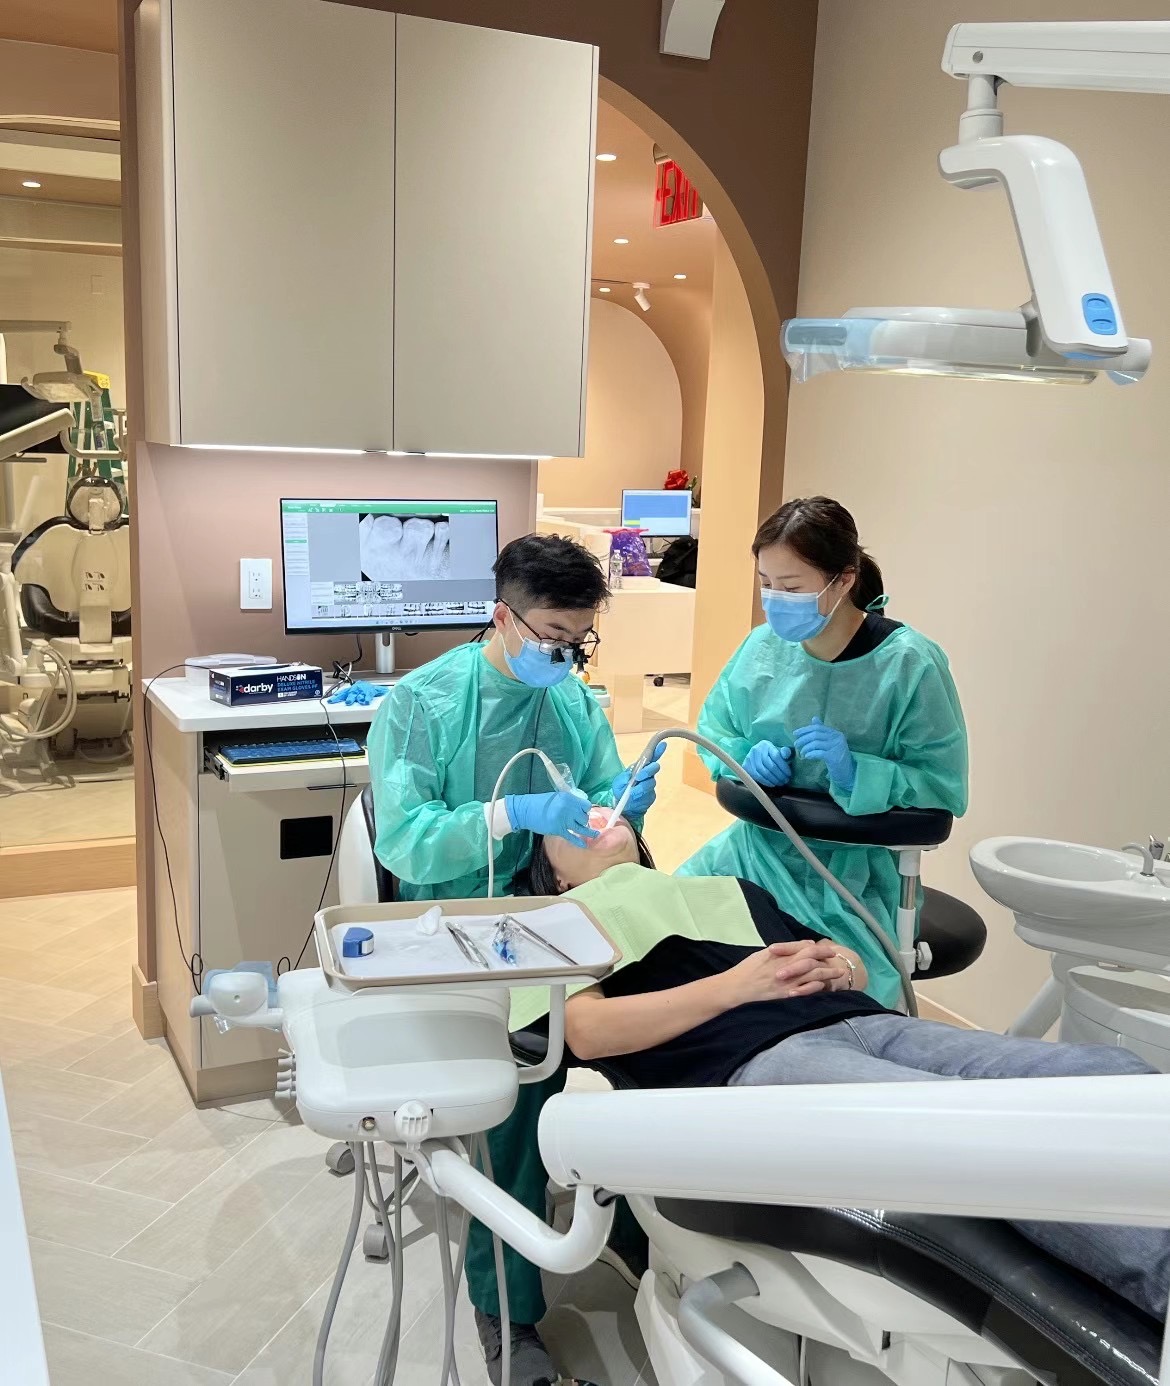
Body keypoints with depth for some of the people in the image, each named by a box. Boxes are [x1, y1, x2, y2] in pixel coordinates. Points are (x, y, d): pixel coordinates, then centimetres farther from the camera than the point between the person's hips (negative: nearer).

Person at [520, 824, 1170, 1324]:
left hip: (867, 1023, 6)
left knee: (1112, 1075, -21)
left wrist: (841, 965, 7)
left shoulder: (728, 889, 38)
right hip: (753, 1058, -6)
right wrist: (733, 986, -8)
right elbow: (586, 1031, 2)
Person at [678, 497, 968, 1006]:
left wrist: (855, 771, -27)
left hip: (854, 869, -4)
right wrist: (744, 758, -10)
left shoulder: (911, 664, -14)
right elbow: (713, 729, 12)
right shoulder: (763, 645, -3)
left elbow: (945, 789, -13)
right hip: (757, 846, 4)